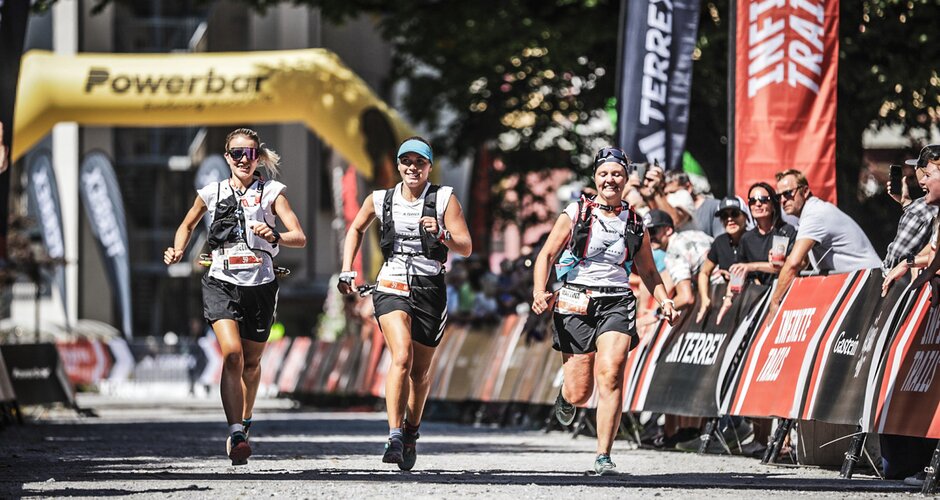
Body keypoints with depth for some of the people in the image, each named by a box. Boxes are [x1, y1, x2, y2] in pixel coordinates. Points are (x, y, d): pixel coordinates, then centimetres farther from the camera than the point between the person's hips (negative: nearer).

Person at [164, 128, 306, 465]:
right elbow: (188, 225, 25)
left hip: (260, 285, 1)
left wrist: (275, 237, -27)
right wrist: (178, 251, 5)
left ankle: (243, 424, 37)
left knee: (251, 362, 13)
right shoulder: (212, 193, 6)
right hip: (221, 283, -1)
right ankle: (236, 434, -23)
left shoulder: (271, 192, 1)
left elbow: (300, 238, -7)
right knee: (232, 353, -20)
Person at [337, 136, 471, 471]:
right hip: (392, 288, -1)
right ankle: (394, 437, -28)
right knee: (402, 357, -23)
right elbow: (356, 229, 24)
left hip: (430, 289, 1)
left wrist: (442, 234, -23)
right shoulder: (380, 200, 5)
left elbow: (466, 248, -4)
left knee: (420, 370, 10)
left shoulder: (444, 198, -1)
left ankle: (411, 433, 34)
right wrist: (347, 271, 16)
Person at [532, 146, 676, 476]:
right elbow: (547, 254, 2)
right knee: (579, 393, -2)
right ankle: (566, 397, 38)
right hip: (576, 303, -1)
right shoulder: (575, 214, 4)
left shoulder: (634, 224, 11)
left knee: (610, 375, -22)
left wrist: (664, 300, 3)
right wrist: (539, 292, -14)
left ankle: (603, 457, -19)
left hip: (617, 303, 1)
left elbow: (648, 271, 20)